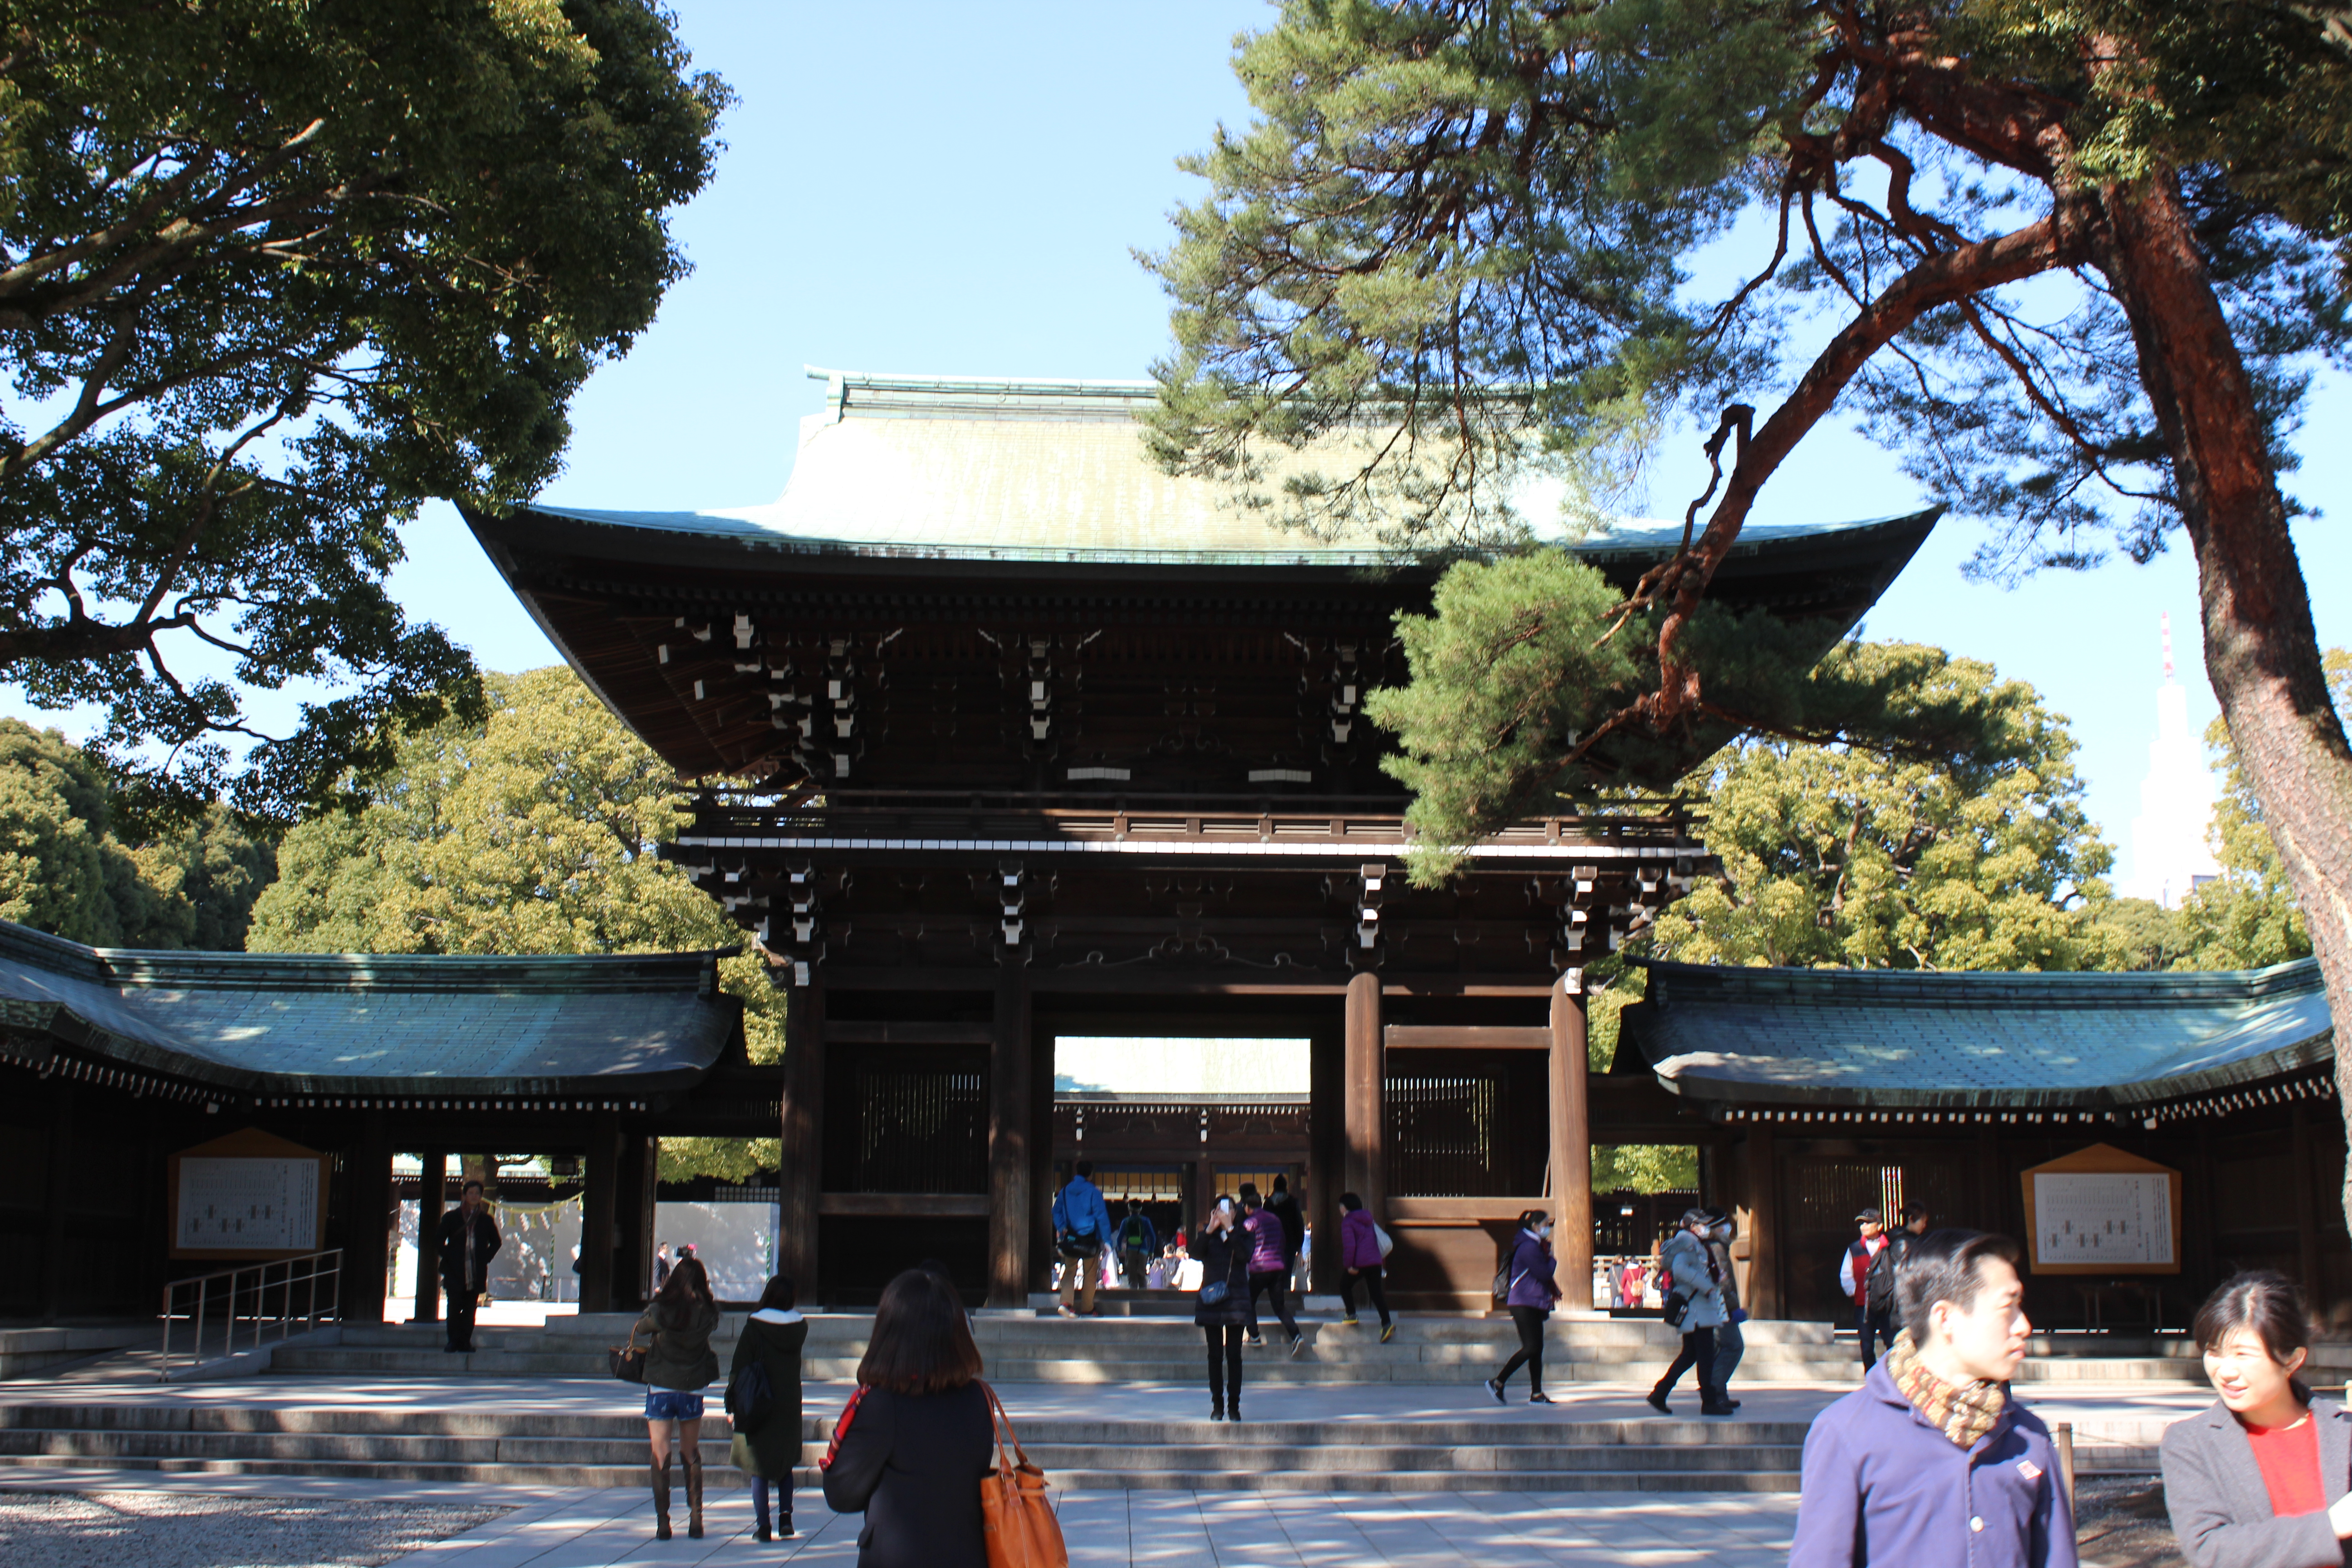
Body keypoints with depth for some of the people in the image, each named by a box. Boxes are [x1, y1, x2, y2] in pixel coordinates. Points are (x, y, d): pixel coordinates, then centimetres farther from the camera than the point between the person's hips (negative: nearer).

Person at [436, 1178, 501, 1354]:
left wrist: (486, 1258, 6)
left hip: (477, 1272, 1)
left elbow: (496, 1242, 19)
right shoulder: (451, 1217, 6)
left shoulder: (486, 1220, 10)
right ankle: (454, 1341, 0)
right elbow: (440, 1240, 10)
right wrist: (447, 1258, 0)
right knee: (454, 1306, -6)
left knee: (470, 1308, 1)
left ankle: (465, 1343, 3)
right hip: (455, 1272, -1)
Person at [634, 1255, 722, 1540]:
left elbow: (639, 1329, 3)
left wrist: (658, 1298, 14)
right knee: (691, 1455, 16)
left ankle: (663, 1522, -2)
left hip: (660, 1388, -2)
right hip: (692, 1390, 2)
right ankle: (695, 1518, 10)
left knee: (661, 1455, 3)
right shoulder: (707, 1314, -9)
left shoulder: (661, 1310, -14)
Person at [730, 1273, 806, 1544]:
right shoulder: (799, 1327, -2)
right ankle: (785, 1517, 7)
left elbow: (739, 1368, -10)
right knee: (786, 1464, 18)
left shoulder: (754, 1327, -10)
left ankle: (763, 1525, 1)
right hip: (789, 1407, 3)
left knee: (759, 1469, 4)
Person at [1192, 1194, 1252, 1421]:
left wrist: (1230, 1228, -18)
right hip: (1210, 1298, 1)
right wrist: (1210, 1229, -18)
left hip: (1236, 1298, -1)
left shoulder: (1244, 1235, 6)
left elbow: (1245, 1255, -14)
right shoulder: (1207, 1235, 9)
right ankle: (1217, 1405, 10)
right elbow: (1196, 1254, -10)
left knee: (1234, 1355, -2)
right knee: (1215, 1354, 4)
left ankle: (1234, 1406, 3)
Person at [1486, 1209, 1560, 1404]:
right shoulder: (1528, 1247, -15)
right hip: (1524, 1304, -10)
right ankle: (1497, 1382, -6)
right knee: (1531, 1347, -13)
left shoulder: (1536, 1246, 18)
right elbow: (1544, 1274, -19)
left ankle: (1537, 1394, 6)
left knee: (1537, 1348, 6)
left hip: (1533, 1305, 10)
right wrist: (1553, 1259, -2)